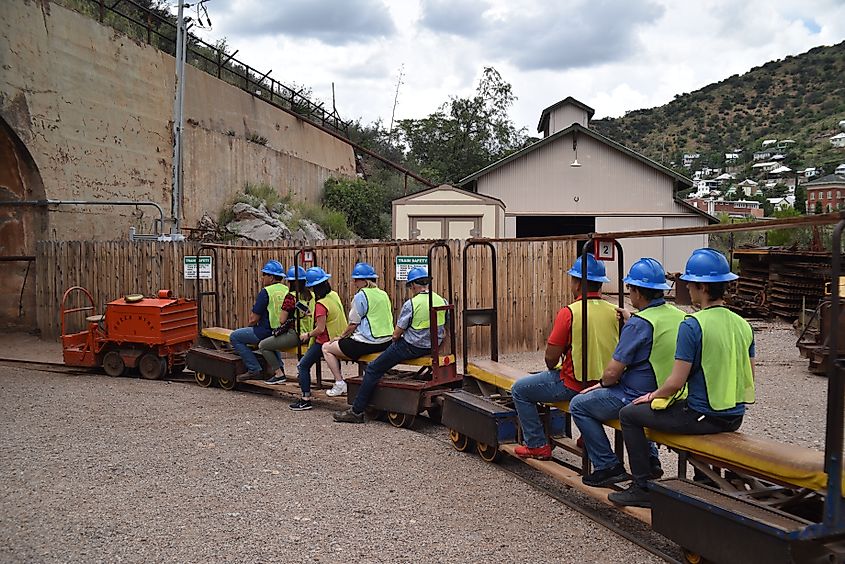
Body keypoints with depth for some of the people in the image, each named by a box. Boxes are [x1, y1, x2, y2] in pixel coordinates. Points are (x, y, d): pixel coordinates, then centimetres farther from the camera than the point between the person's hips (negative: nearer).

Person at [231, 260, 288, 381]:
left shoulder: (266, 292, -15)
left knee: (234, 337, 6)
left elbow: (254, 319, -14)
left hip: (266, 333, -8)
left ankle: (255, 370, -1)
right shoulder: (287, 290, 5)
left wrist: (251, 322, 9)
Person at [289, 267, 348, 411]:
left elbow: (320, 329, -24)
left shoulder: (321, 305, -22)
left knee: (303, 366, -1)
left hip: (325, 341, -9)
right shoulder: (334, 295, 2)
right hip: (339, 338, 9)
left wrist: (308, 335, -7)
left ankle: (306, 400, -2)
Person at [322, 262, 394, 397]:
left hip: (369, 343, -8)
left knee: (327, 348, 9)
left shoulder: (360, 296, -11)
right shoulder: (383, 294, 12)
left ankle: (340, 384, 5)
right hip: (386, 341, 8)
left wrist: (340, 337, 10)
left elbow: (353, 324, -8)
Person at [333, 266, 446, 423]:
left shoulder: (411, 304, -17)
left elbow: (396, 335, -11)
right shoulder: (442, 301, 1)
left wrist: (396, 338, 11)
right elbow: (444, 332, 11)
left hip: (412, 347, -7)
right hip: (433, 347, 8)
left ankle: (357, 411, 3)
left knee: (373, 369, 2)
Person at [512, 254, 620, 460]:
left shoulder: (569, 313, -19)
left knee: (519, 390, 12)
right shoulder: (614, 312, -2)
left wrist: (553, 371, 6)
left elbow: (551, 358, -16)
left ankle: (537, 445, 14)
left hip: (574, 386, -6)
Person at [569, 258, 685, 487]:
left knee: (578, 405, 6)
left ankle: (608, 466, 6)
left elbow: (612, 373, -20)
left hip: (639, 397, -9)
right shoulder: (678, 316, 1)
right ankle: (650, 459, 31)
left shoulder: (639, 323, -22)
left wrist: (602, 383, 2)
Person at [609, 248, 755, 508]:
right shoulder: (743, 325, 3)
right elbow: (749, 379, 11)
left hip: (702, 417, -8)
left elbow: (676, 383, -18)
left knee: (629, 414, 8)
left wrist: (652, 396, 1)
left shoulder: (692, 326, -19)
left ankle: (642, 489, 13)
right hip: (734, 417, 8)